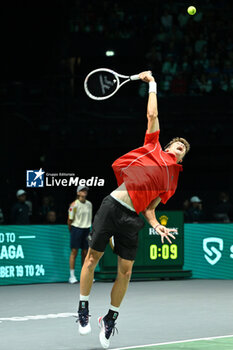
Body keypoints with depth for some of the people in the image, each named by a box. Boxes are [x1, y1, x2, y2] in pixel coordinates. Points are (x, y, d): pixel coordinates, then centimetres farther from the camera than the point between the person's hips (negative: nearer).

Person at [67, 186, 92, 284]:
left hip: (86, 229, 5)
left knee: (85, 252, 7)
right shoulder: (74, 205, -8)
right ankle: (72, 276, -3)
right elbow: (70, 220, -3)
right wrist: (71, 230, 2)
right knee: (74, 252, -4)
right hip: (76, 229, -5)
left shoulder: (89, 204, 9)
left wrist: (87, 226, 15)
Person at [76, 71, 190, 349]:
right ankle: (83, 309, 14)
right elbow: (152, 114, 13)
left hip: (132, 218, 3)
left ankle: (111, 318, 14)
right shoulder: (153, 147, 13)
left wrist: (156, 226, -2)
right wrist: (152, 84, 22)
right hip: (112, 206, -2)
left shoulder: (171, 183, 19)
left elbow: (150, 208, 15)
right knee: (93, 256, 0)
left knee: (125, 269, -2)